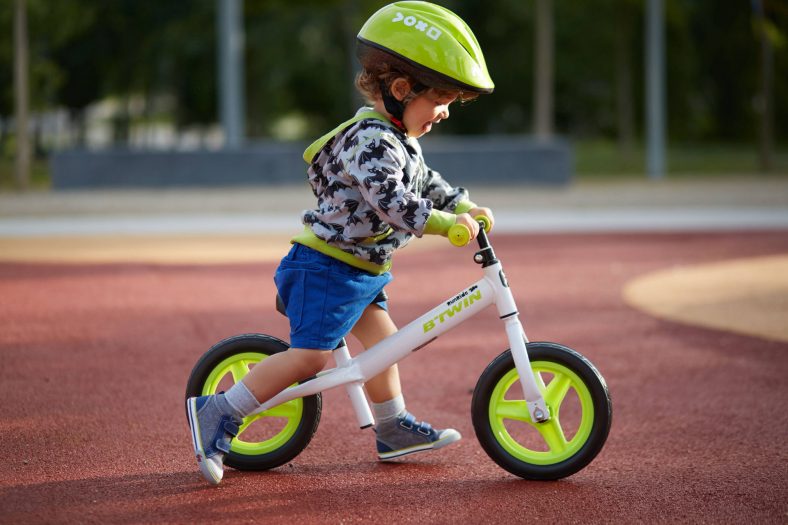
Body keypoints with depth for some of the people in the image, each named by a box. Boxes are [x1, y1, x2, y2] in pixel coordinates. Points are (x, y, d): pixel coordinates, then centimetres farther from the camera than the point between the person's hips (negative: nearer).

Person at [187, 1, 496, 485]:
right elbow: (391, 202, -32)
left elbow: (425, 183, 25)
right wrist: (447, 224, -30)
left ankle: (394, 429, 28)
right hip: (326, 267, -11)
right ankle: (217, 413, -9)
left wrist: (467, 207, 13)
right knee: (311, 355, -14)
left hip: (360, 271, 11)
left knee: (381, 339, 15)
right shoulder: (371, 141, -22)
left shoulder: (401, 141, 12)